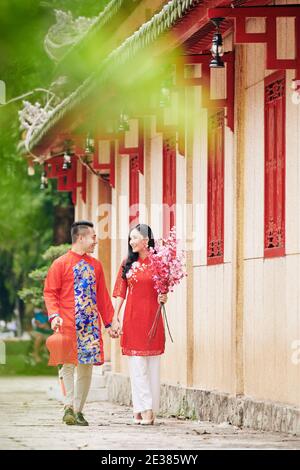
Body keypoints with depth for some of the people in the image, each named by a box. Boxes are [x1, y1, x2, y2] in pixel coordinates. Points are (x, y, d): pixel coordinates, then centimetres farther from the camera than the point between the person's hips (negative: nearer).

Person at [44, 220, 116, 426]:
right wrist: (54, 315, -18)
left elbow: (102, 296, 19)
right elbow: (50, 292, -3)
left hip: (91, 324, 5)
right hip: (68, 324, -5)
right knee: (68, 364, -9)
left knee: (87, 367, 3)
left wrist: (109, 322, 16)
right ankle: (69, 407, -11)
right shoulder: (60, 264, 0)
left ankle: (79, 411, 8)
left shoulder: (96, 265, 15)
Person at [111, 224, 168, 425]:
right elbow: (120, 293, 8)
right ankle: (143, 408, -2)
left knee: (152, 364, 2)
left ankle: (149, 410, 5)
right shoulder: (128, 263, 8)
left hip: (152, 316, -2)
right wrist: (115, 317, 2)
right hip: (132, 317, 2)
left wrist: (164, 297, -15)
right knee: (137, 365, -1)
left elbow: (164, 290, 7)